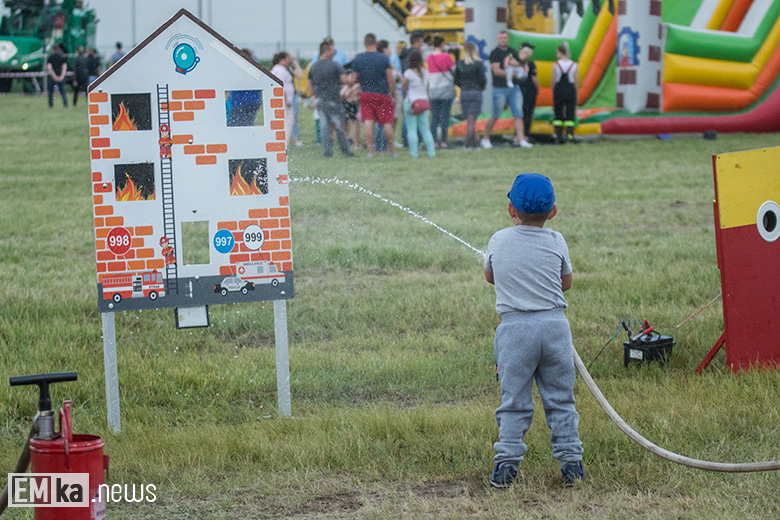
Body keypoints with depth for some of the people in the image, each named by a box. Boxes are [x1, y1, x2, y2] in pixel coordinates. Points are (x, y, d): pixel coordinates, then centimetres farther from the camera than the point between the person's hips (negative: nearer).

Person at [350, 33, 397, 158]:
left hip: (366, 95, 1)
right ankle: (393, 151, 12)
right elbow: (390, 79, -5)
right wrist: (393, 94, 5)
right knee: (386, 123, 5)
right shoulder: (383, 58, -6)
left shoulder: (357, 59, 0)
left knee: (367, 122, 0)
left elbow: (354, 79, 5)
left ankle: (370, 151, -5)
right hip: (383, 94, -1)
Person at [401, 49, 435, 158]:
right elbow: (427, 89, 13)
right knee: (425, 128, 11)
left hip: (411, 102, -5)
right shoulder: (425, 72, 6)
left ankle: (414, 152, -4)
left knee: (411, 129, -1)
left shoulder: (409, 73, -10)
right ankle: (431, 151, 7)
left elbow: (404, 88, -3)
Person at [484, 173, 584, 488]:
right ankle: (571, 462, 12)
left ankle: (506, 464, 2)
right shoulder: (556, 242, 0)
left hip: (514, 328, 0)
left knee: (513, 400, 5)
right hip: (554, 324, 0)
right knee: (560, 398, 9)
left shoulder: (499, 241, 1)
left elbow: (490, 276, 19)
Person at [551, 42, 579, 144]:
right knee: (570, 115, 6)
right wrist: (576, 95, 9)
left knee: (558, 115, 9)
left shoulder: (556, 65, -7)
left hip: (559, 90, 0)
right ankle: (569, 134, -2)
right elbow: (577, 82, 0)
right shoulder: (574, 65, -3)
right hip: (570, 90, 1)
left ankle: (559, 135, 6)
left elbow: (553, 81, -3)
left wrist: (553, 92, 10)